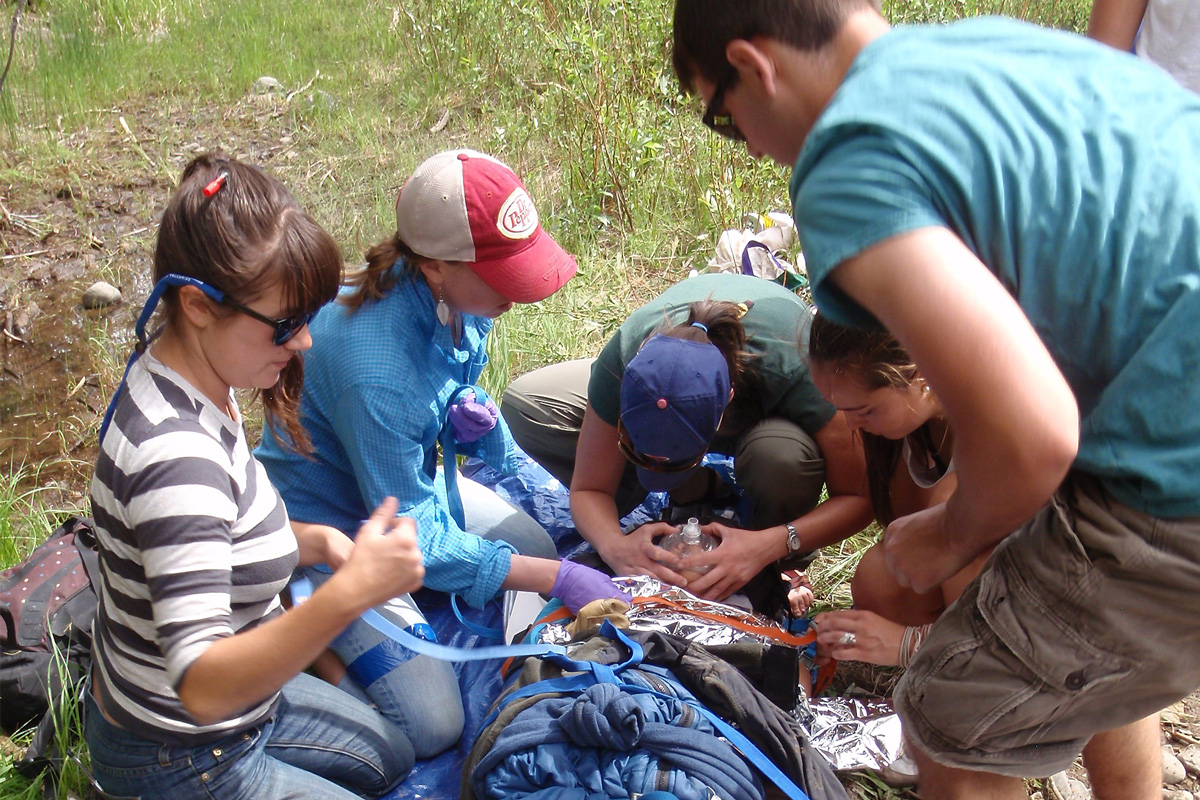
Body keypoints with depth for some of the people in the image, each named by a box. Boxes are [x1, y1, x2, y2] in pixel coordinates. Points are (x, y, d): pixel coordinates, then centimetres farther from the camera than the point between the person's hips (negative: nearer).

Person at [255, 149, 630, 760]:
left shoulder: (460, 296, -13)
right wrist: (559, 580, -27)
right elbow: (411, 536, -29)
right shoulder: (377, 373, -38)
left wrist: (471, 418, -16)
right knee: (432, 727, -13)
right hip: (330, 523, -8)